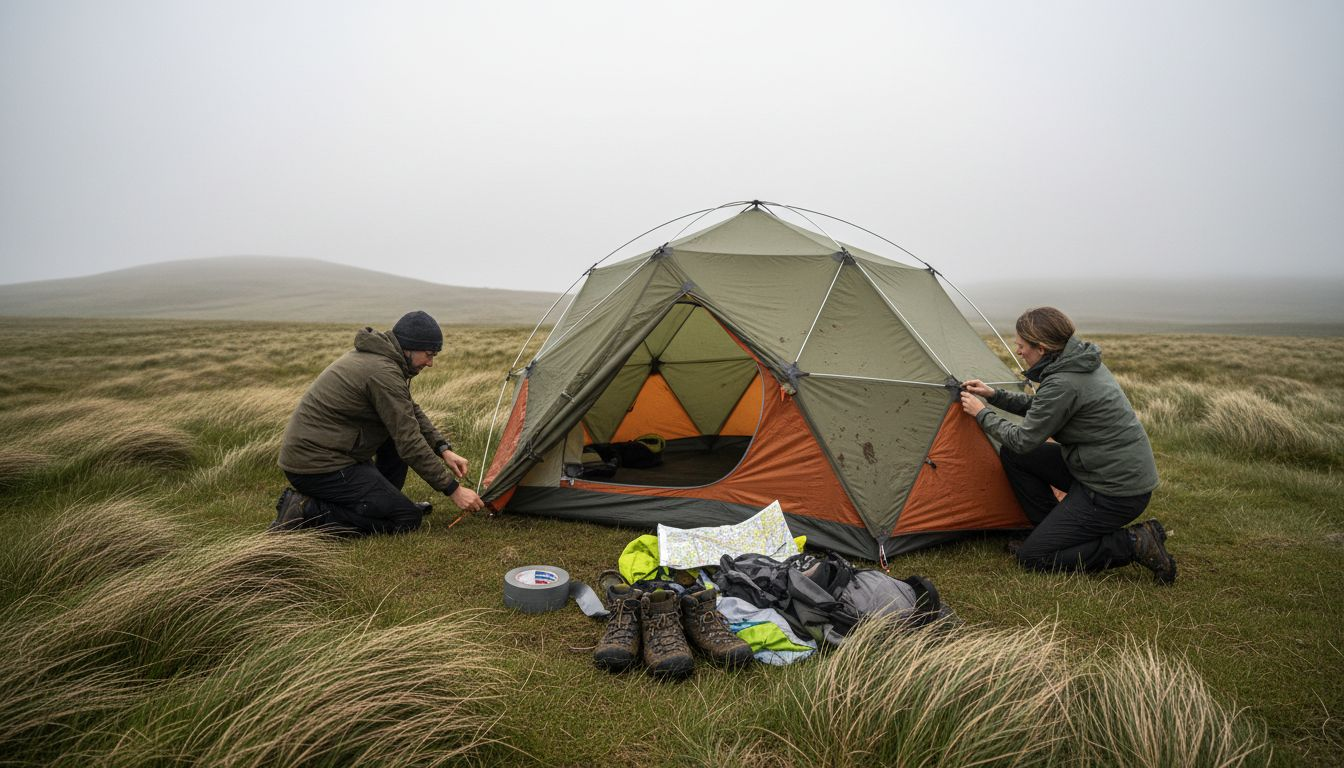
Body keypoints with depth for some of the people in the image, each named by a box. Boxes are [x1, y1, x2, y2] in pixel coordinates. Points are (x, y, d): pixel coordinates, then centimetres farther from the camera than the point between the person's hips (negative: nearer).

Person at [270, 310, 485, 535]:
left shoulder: (377, 355, 9)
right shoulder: (383, 372, -21)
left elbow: (412, 412, 19)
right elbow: (410, 443, -20)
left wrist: (443, 449, 6)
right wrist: (453, 489, -14)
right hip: (317, 467, -10)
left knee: (401, 423, 13)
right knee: (407, 519, -8)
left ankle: (385, 500, 16)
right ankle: (308, 511, -9)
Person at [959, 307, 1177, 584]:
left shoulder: (1064, 384, -26)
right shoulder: (1079, 361, 4)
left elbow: (1023, 440, -15)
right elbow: (1041, 410, 20)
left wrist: (981, 413, -2)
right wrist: (994, 395, 14)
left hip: (1116, 493, -10)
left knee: (1031, 557, -4)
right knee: (1013, 456, 10)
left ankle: (1133, 544, -6)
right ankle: (1053, 529, 15)